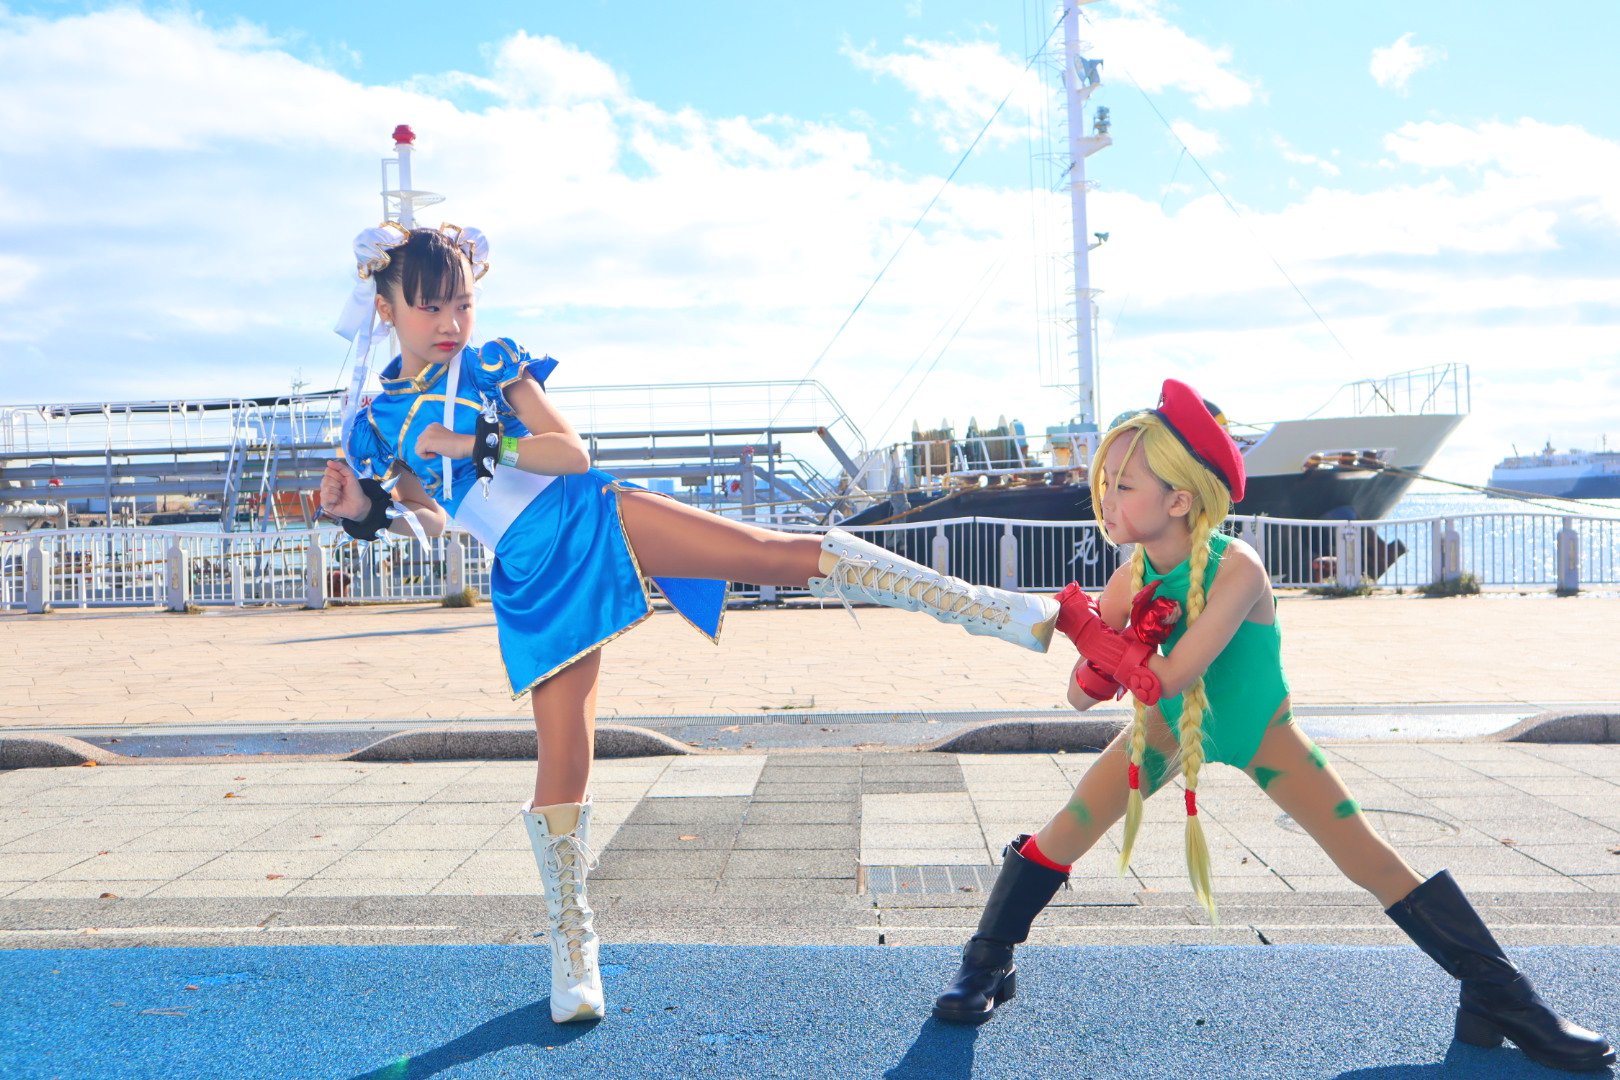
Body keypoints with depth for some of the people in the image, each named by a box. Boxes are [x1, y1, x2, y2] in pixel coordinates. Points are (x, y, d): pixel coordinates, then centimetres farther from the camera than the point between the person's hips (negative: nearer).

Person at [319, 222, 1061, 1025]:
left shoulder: (489, 364, 5)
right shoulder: (374, 421, 11)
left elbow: (573, 454, -2)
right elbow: (429, 521, 17)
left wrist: (481, 441, -16)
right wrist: (367, 510, -3)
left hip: (590, 519, -1)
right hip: (533, 585, 1)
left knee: (783, 554, -16)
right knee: (562, 756, -1)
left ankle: (991, 609, -14)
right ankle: (571, 945, 18)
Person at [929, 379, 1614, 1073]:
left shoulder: (1236, 569, -34)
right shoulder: (1133, 577, -21)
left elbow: (1167, 681, -41)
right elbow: (1081, 696, -20)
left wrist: (1088, 627, -34)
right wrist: (1128, 643, -37)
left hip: (1260, 731, -3)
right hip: (1168, 727, 3)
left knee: (1373, 862, -4)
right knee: (1065, 834, -6)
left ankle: (1499, 999, 13)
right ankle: (988, 964, 12)